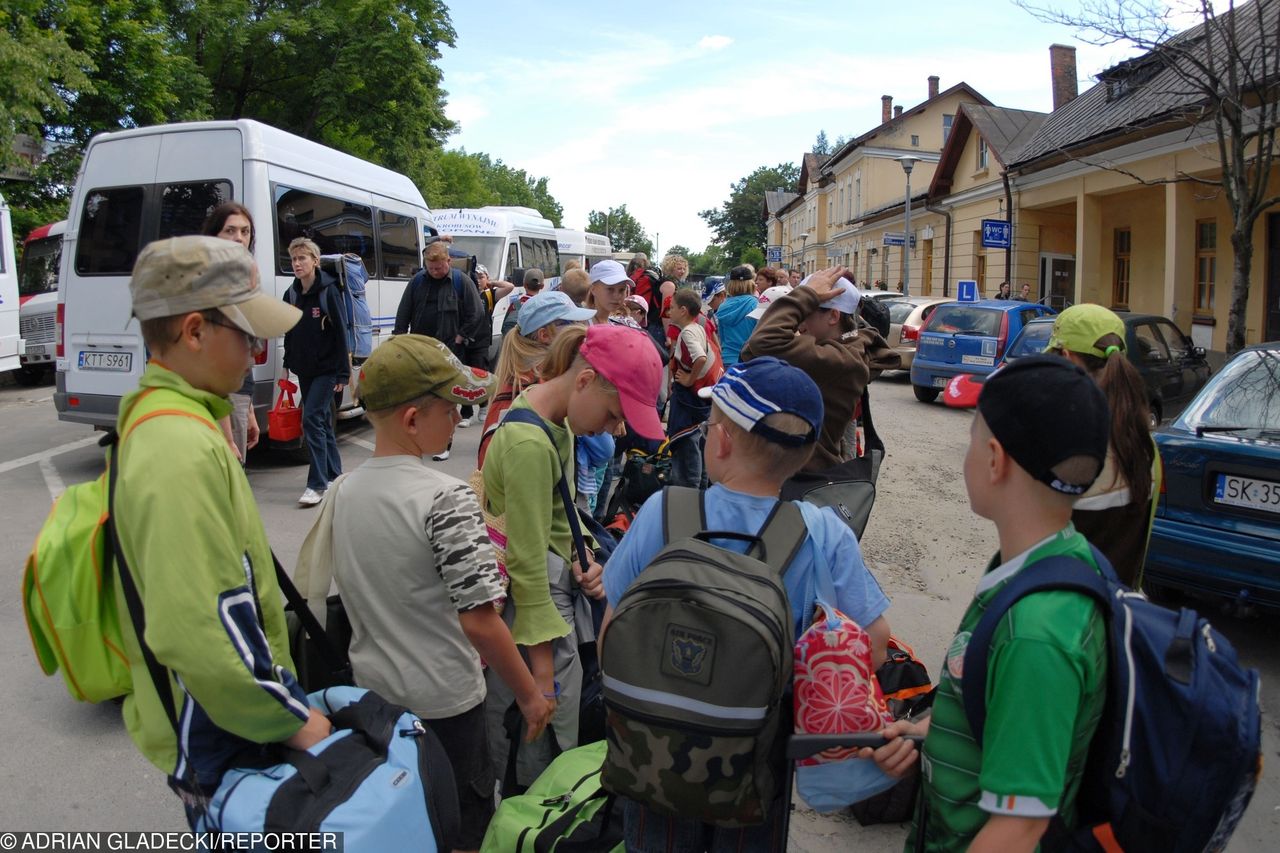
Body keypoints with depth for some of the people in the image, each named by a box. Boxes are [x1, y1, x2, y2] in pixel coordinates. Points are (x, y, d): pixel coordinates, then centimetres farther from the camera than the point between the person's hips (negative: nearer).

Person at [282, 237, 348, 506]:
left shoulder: (328, 291, -10)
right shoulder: (291, 294, 8)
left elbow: (340, 333, -11)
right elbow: (289, 332, 15)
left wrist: (343, 373, -13)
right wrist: (287, 365, 12)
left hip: (327, 368, -6)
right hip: (304, 369, 6)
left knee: (312, 418, -13)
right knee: (322, 420, 13)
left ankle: (317, 484, -10)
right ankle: (334, 475, 24)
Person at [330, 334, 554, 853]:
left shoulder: (343, 490, -4)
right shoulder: (445, 498, -25)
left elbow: (350, 593, 7)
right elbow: (478, 621, -24)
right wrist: (530, 696, -12)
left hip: (372, 692, 6)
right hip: (442, 702, -6)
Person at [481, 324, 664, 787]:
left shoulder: (554, 419, 4)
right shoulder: (530, 444, -25)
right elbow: (527, 564, -22)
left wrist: (579, 557, -2)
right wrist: (543, 672, -17)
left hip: (557, 588, 9)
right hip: (531, 603, -9)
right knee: (542, 759, 4)